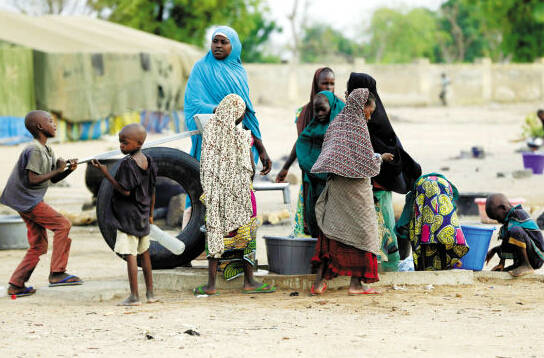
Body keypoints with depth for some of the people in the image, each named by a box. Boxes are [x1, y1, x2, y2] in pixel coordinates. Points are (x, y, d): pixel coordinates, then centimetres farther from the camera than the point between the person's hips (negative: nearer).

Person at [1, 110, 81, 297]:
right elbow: (32, 179, -24)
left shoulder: (47, 150, 14)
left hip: (29, 201, 10)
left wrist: (68, 170, -2)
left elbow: (52, 179, 16)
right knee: (62, 225, -13)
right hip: (27, 200, -10)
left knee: (38, 246, 10)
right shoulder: (34, 151, -17)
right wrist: (57, 170, -16)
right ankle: (57, 273, -12)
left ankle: (16, 285, 12)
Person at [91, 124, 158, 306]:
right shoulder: (148, 162, 6)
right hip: (143, 216, 8)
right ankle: (150, 293, 22)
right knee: (144, 253, 16)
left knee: (130, 255, -6)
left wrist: (106, 174, -17)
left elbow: (125, 191, -19)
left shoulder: (127, 163, -17)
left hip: (128, 216, -8)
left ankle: (134, 296, -7)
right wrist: (150, 214, 21)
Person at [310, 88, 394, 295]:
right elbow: (367, 162, -13)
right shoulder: (358, 126, -12)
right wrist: (380, 158, 9)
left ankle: (320, 280, 1)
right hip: (355, 186, -6)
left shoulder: (335, 124, 9)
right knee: (361, 231, 3)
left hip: (334, 184, 6)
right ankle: (356, 283, 4)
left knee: (331, 229, 8)